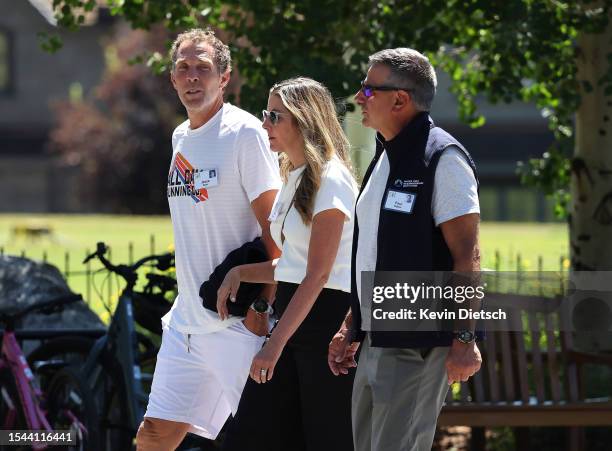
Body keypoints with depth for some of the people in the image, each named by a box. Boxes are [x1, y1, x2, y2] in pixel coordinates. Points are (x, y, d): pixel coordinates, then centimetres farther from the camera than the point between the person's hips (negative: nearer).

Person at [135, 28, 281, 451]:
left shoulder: (245, 134, -10)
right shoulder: (180, 138, 14)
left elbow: (274, 228, -13)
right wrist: (185, 305, 18)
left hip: (237, 323, -8)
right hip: (185, 321, 8)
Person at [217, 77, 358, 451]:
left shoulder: (329, 180, -13)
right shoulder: (294, 178, 15)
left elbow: (317, 274, -18)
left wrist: (276, 343, -21)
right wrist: (241, 273, 4)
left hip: (325, 322, -9)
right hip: (293, 318, 9)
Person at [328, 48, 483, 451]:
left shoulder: (442, 158, -13)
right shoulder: (385, 158, 17)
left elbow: (467, 256, -17)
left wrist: (464, 338, -22)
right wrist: (351, 327, 23)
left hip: (420, 343, -10)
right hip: (376, 342, 10)